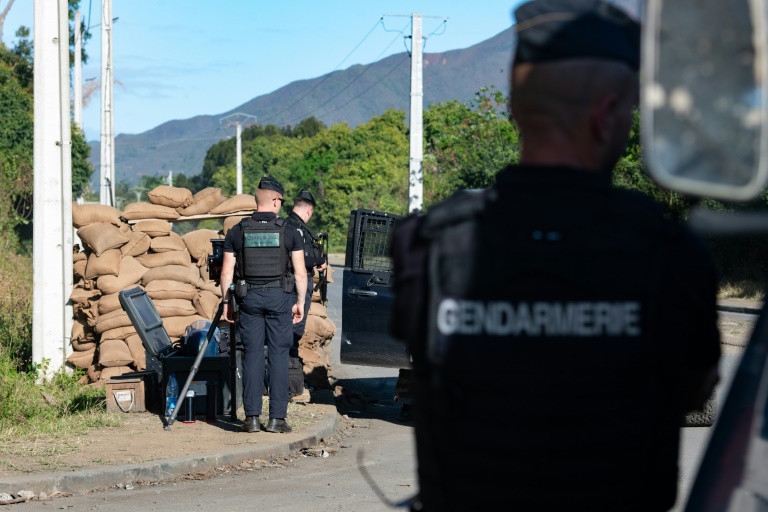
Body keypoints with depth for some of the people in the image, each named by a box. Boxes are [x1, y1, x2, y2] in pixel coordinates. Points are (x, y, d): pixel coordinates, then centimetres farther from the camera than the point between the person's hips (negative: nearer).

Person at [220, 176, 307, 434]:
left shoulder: (236, 231, 2)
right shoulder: (289, 232, -1)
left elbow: (227, 272, 4)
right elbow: (300, 272, -1)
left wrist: (226, 302, 12)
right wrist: (300, 302, 8)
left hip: (249, 297, 1)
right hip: (279, 297, -1)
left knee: (252, 355, 5)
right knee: (279, 355, 2)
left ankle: (252, 417, 2)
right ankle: (277, 418, 0)